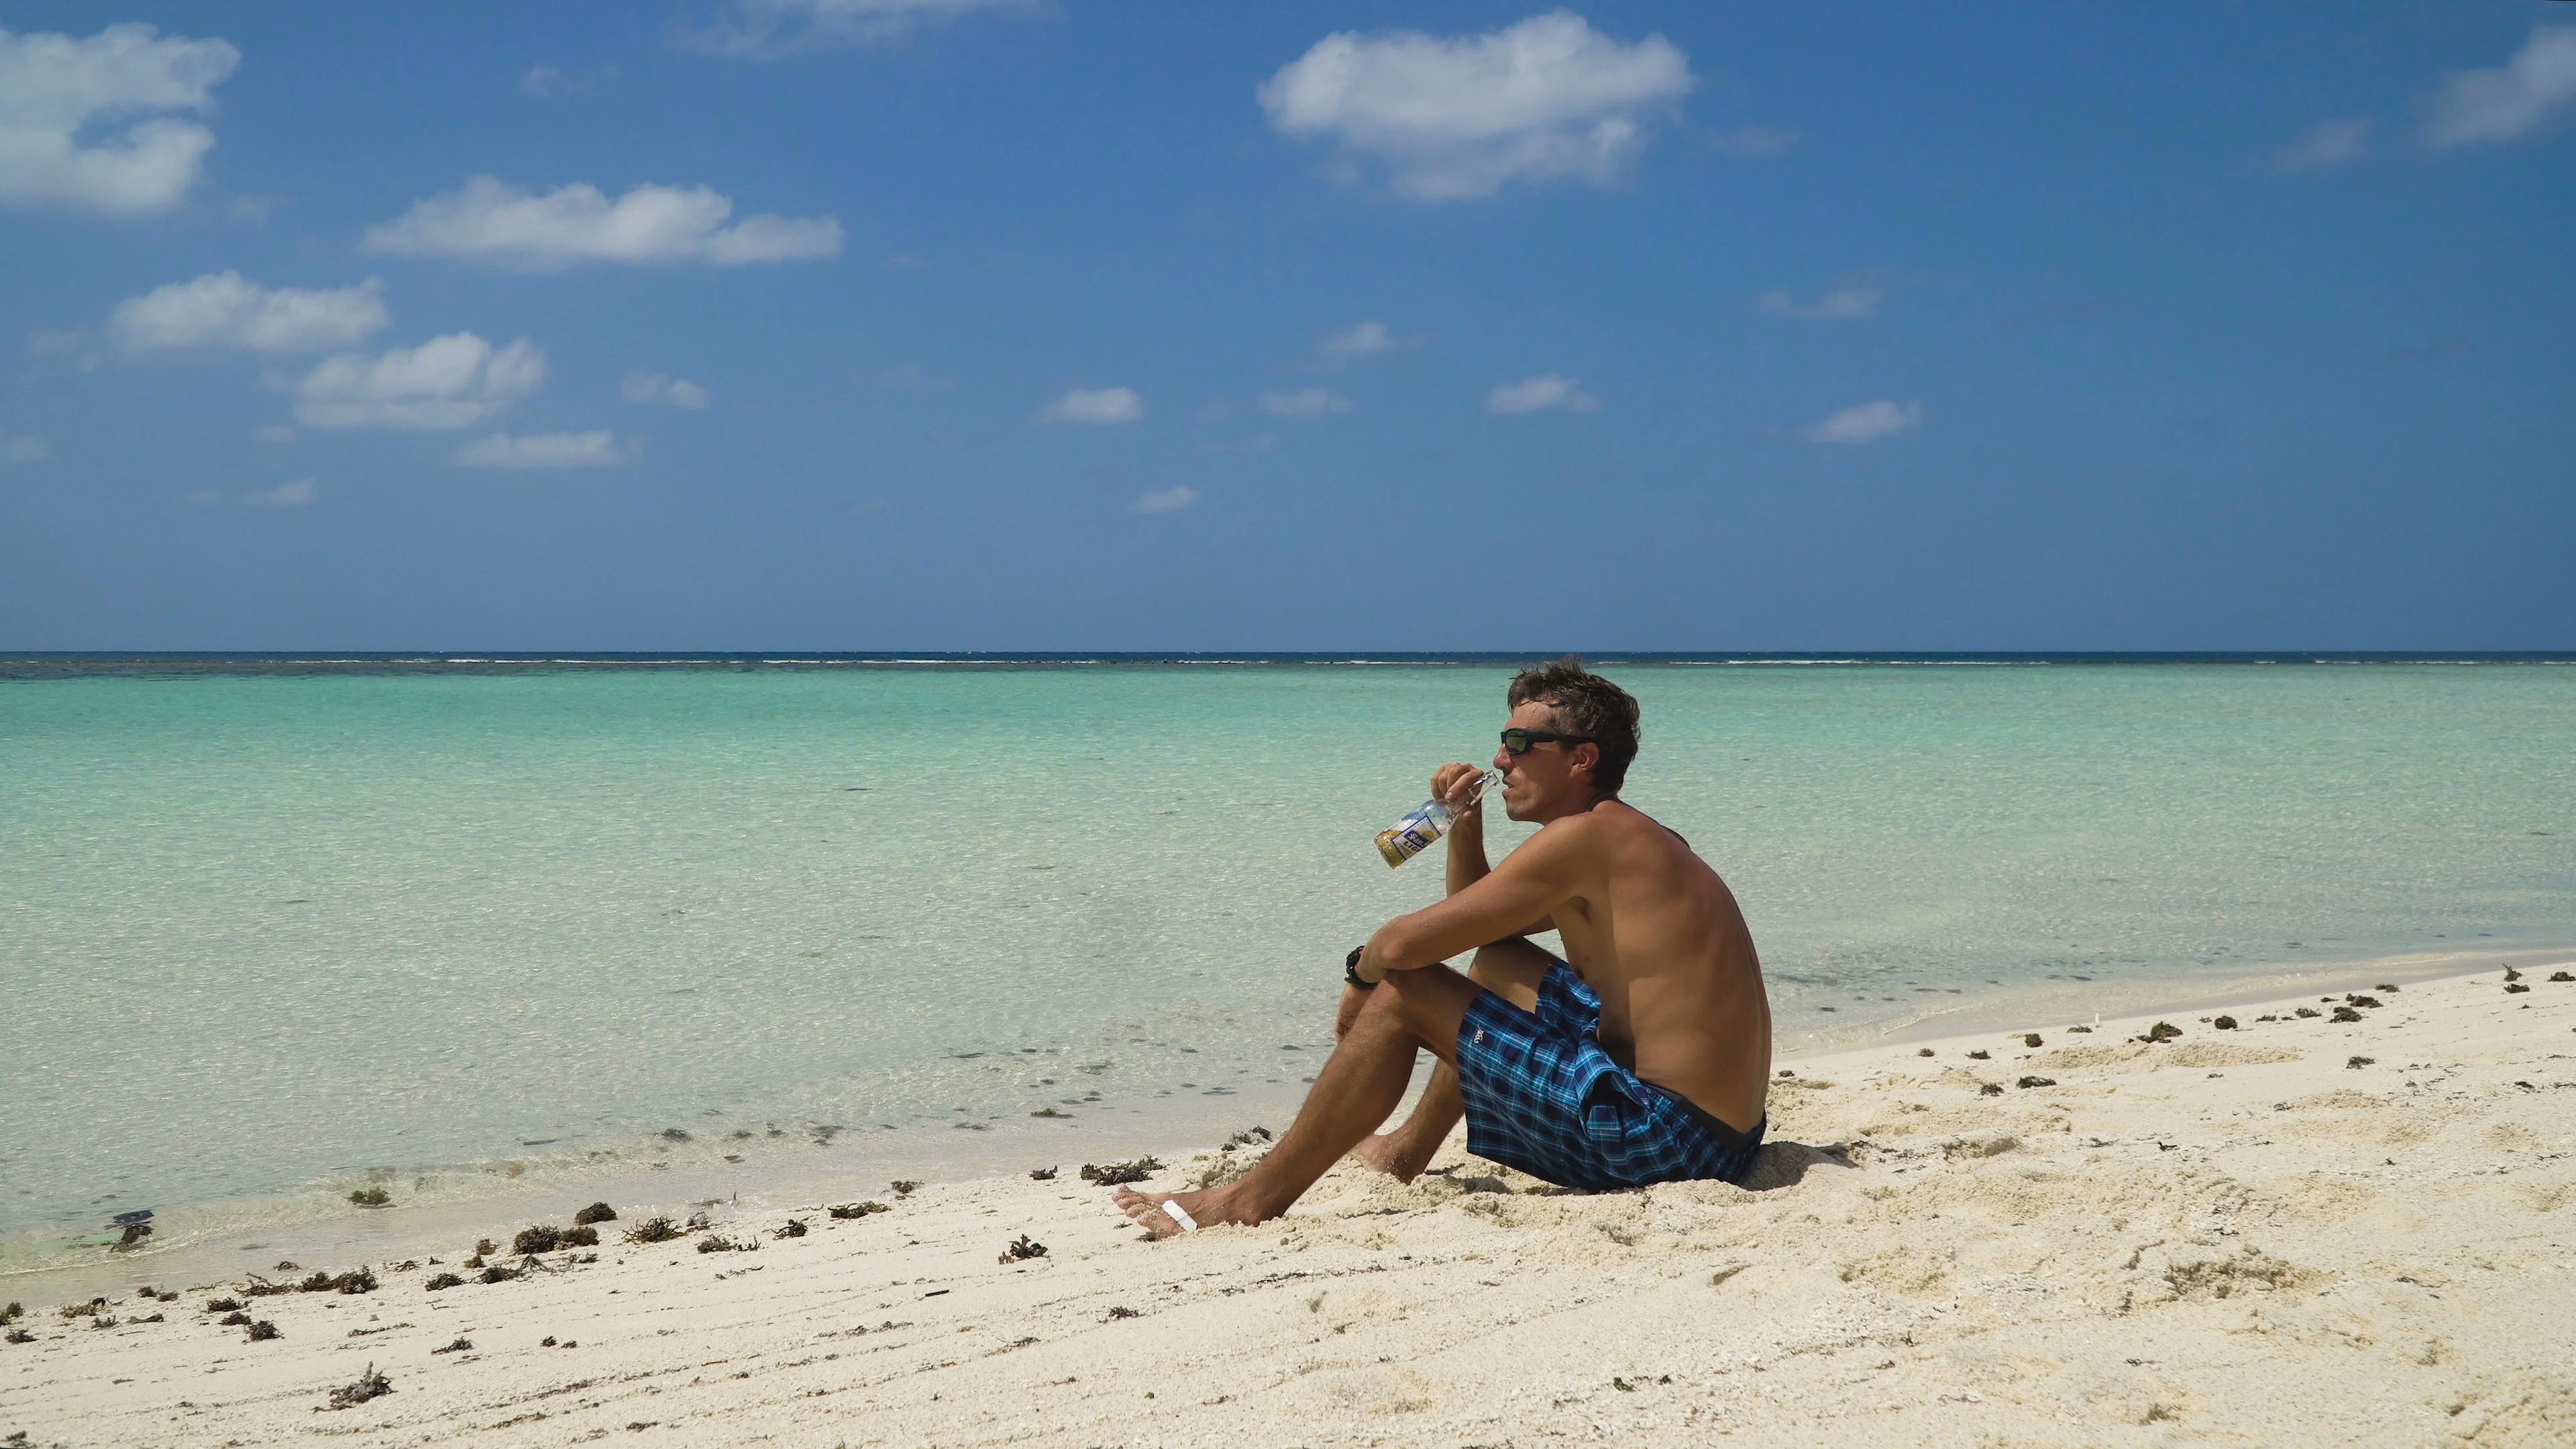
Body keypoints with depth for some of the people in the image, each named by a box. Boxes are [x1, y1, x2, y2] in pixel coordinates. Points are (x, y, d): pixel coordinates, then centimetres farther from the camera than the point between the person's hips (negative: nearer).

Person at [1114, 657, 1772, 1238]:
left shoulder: (1586, 836, -14)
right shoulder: (1628, 842, 16)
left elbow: (1406, 944, -15)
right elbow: (1473, 924, 28)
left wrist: (1362, 973, 7)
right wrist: (1464, 827, 12)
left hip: (1661, 1139, -10)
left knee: (1402, 995, -6)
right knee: (1496, 968, 28)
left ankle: (1256, 1197, 1)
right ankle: (1409, 1150, 41)